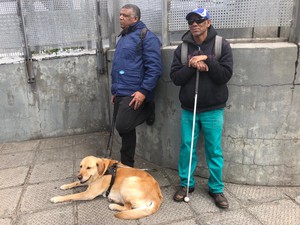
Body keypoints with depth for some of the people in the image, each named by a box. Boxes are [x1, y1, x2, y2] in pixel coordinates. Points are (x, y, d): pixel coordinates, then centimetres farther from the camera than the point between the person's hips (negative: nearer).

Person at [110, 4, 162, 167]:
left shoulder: (146, 36, -8)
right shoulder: (123, 37, 19)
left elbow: (154, 68, -16)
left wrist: (143, 91, -21)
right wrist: (115, 90, 23)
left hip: (134, 94, -8)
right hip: (120, 94, 8)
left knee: (123, 127, -16)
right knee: (124, 129, 11)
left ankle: (147, 111, 10)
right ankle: (127, 165, 25)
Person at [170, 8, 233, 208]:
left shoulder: (222, 45, -3)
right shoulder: (182, 48, 4)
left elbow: (225, 75, -10)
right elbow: (175, 78, -3)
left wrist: (207, 60, -19)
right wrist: (192, 66, -17)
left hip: (213, 109, -2)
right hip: (188, 109, 2)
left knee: (214, 151, 7)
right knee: (186, 148, 10)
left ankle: (216, 189, 24)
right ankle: (186, 184, 28)